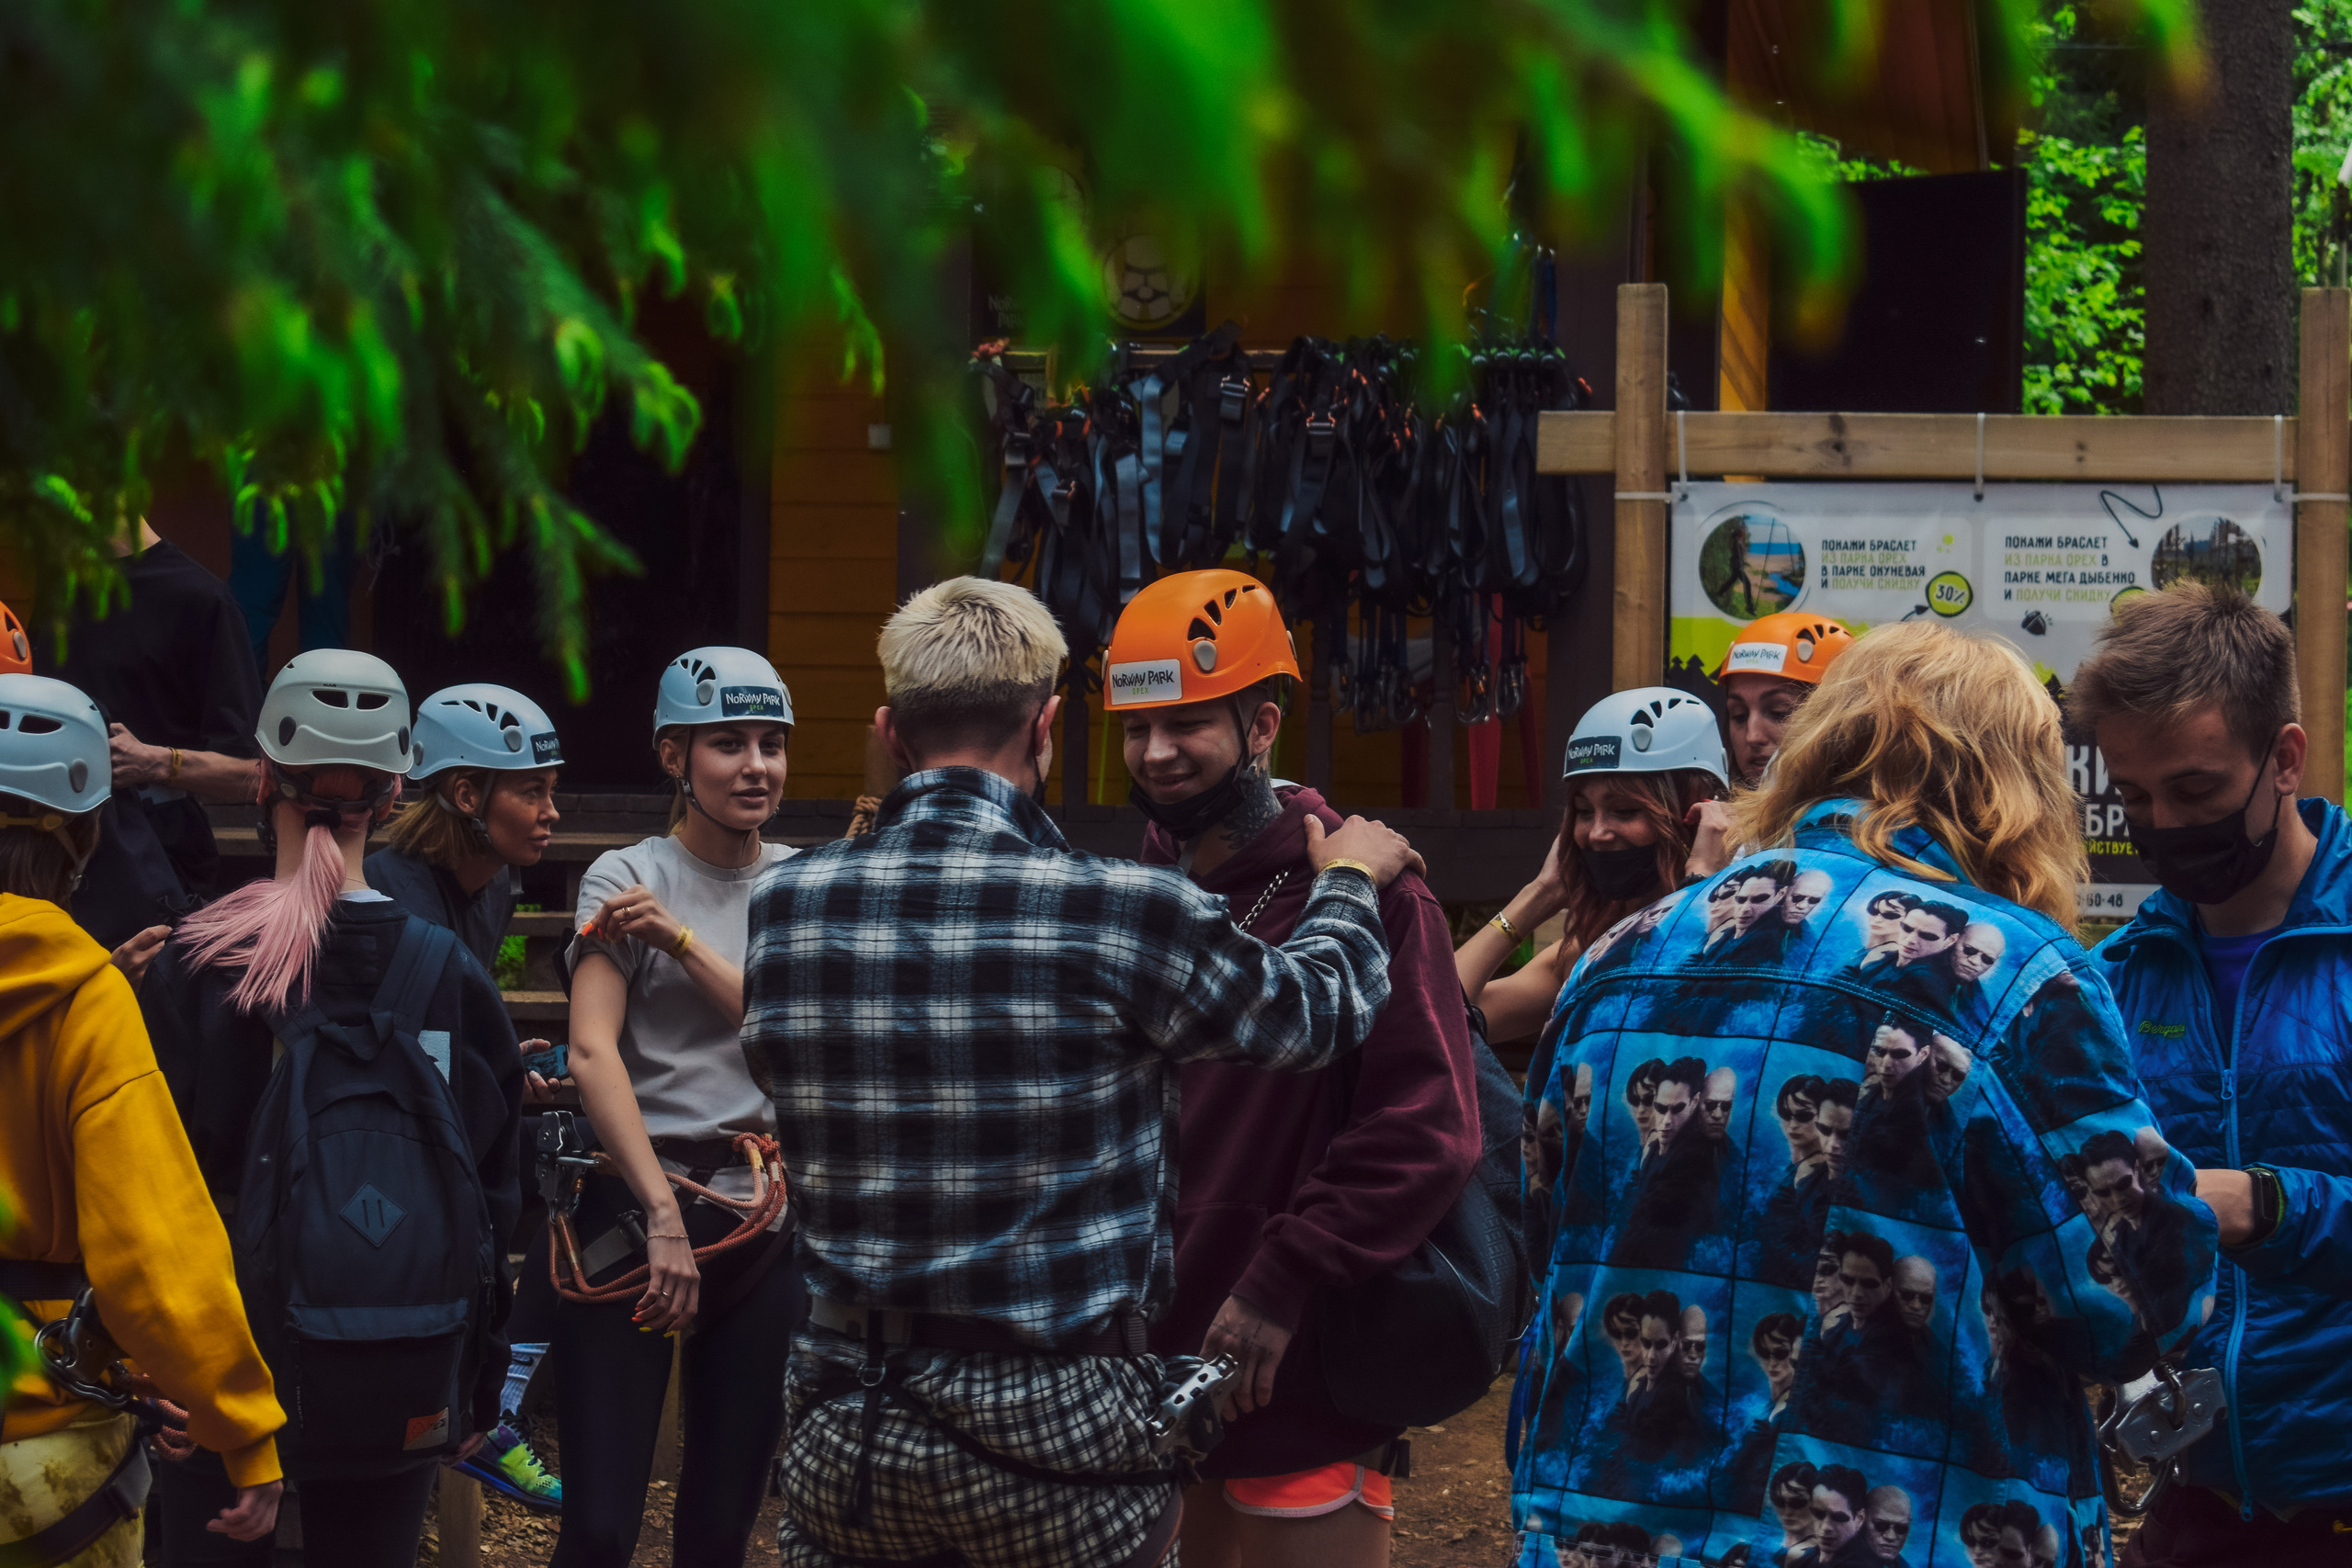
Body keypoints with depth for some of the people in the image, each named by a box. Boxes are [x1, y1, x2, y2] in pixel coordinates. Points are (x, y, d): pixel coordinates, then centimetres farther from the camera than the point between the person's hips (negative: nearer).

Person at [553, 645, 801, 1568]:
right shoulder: (626, 878, -2)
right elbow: (593, 1052, -15)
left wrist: (682, 939, -13)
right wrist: (664, 1216, -23)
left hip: (763, 1214, 4)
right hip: (636, 1203, -4)